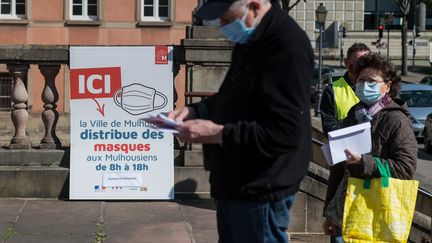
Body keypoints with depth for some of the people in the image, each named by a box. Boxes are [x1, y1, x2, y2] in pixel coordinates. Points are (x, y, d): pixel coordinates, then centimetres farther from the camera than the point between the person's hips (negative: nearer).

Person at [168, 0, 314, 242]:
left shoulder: (289, 46, -22)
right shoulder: (249, 40, 10)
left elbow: (287, 133, -27)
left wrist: (220, 134, -25)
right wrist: (193, 111, 5)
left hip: (260, 193, -10)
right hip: (233, 184, 10)